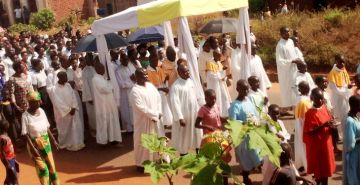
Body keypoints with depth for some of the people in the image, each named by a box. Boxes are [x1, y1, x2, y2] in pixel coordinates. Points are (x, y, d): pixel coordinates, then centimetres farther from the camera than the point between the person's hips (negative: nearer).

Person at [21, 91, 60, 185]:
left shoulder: (41, 111, -3)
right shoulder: (25, 116, -18)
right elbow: (25, 134, -17)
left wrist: (53, 140, 10)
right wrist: (33, 149, -22)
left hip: (46, 143, 5)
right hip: (35, 144, -5)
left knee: (51, 166, 10)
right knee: (43, 169, -6)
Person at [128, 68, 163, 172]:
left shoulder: (150, 85, 5)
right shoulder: (135, 91, -18)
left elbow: (158, 98, 8)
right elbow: (141, 108, -22)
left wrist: (159, 113, -5)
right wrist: (155, 115, -18)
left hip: (156, 119, 7)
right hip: (143, 121, -7)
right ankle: (142, 163, 18)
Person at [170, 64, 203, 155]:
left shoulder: (191, 81, 3)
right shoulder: (175, 86, -19)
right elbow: (174, 103, -22)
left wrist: (199, 109, 13)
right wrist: (180, 118, -25)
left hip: (195, 113, 7)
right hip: (184, 116, -7)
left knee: (197, 134, 18)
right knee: (184, 137, 7)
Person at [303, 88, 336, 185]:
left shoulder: (324, 108, 1)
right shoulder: (310, 113, -18)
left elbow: (329, 121, 12)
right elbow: (310, 132, -19)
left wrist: (332, 125, -11)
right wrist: (323, 125, -28)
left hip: (326, 143, 7)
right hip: (316, 145, -7)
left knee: (326, 167, 17)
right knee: (319, 169, 5)